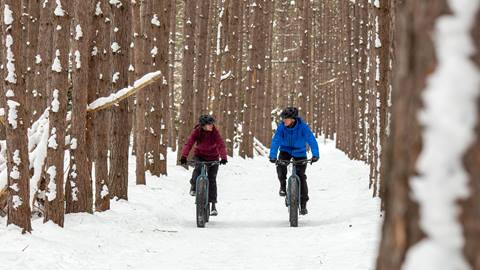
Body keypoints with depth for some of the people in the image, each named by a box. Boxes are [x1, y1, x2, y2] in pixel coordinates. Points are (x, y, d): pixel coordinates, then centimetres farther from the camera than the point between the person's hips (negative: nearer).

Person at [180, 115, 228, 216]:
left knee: (212, 180, -6)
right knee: (198, 169, -30)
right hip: (200, 155, 0)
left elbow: (221, 145, -31)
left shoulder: (215, 132, -21)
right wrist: (184, 156, -45)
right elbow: (189, 143, -30)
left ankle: (213, 205, 1)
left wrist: (223, 157, -46)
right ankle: (193, 186, 3)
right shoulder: (197, 131, -20)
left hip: (213, 158, 0)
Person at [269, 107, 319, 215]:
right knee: (280, 165, -29)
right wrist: (272, 156, -40)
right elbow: (275, 141, -27)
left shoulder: (302, 126, -25)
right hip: (286, 150, 1)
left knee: (301, 177, -3)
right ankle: (283, 186, -3)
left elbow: (311, 140, -30)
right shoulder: (281, 127, -21)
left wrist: (315, 154, -43)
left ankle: (303, 204, 8)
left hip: (299, 153, -1)